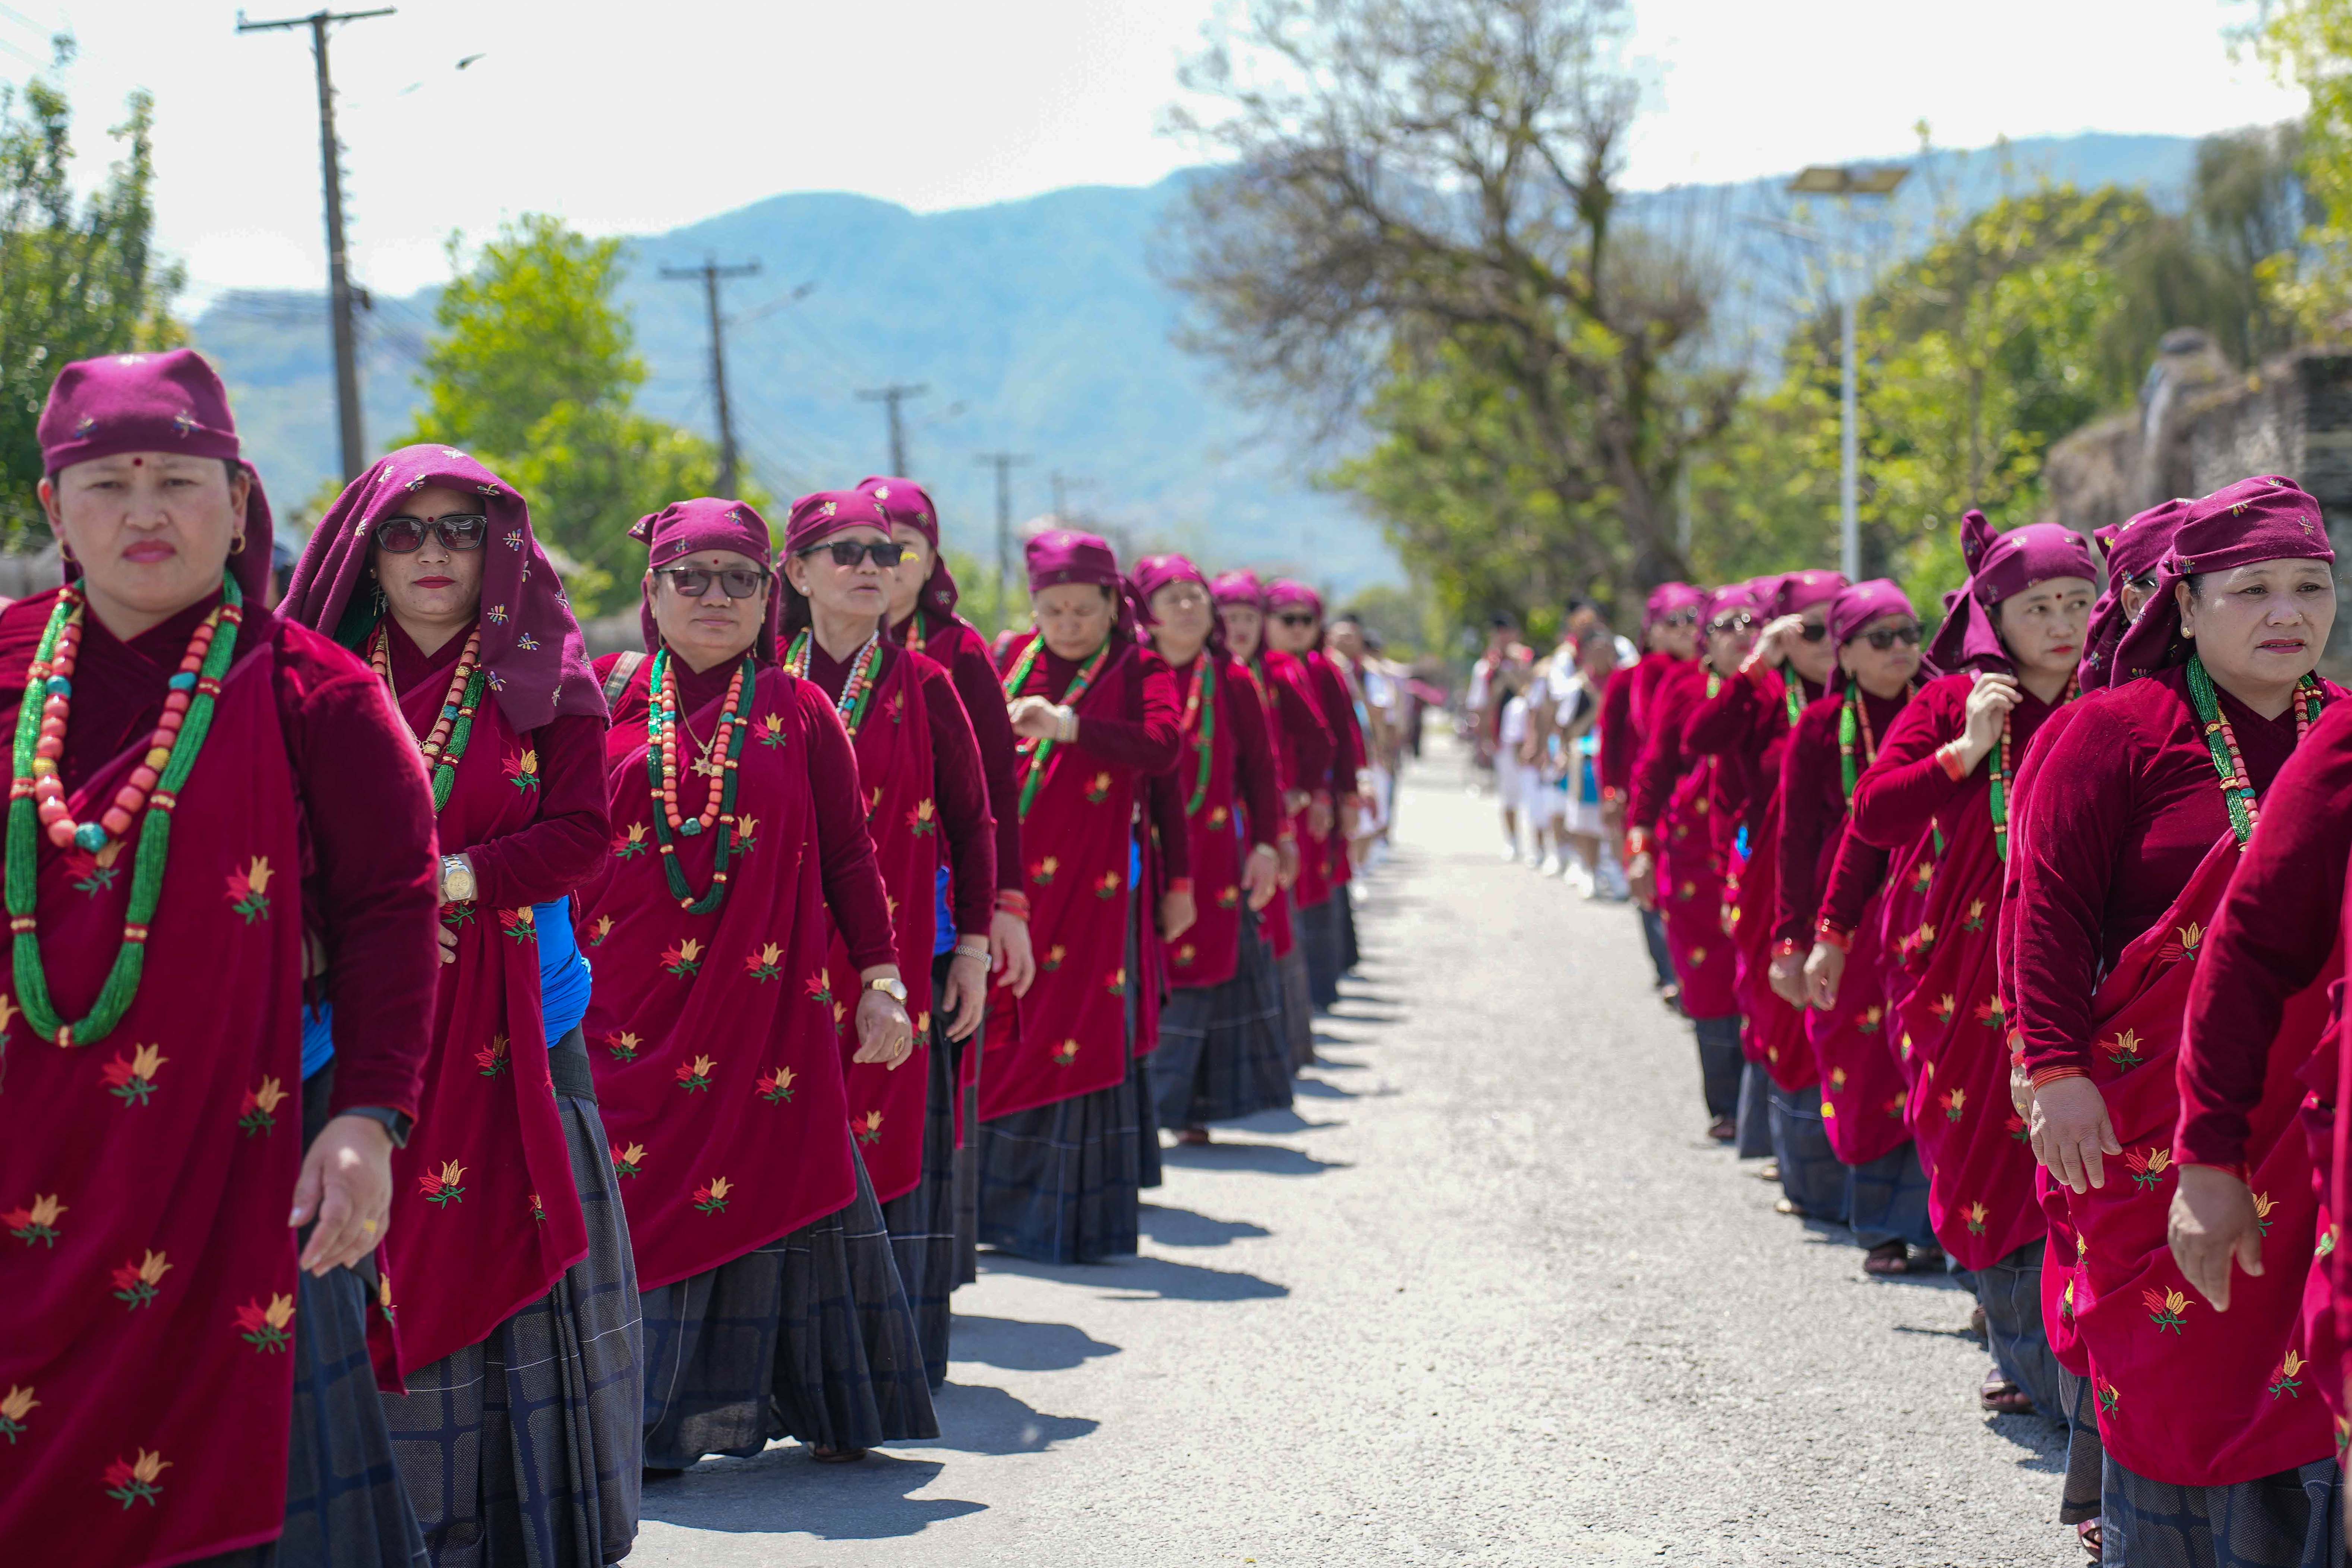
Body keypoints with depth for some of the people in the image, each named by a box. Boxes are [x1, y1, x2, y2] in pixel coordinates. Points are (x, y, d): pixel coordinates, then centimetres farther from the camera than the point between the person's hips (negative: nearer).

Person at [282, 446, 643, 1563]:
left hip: (504, 1018, -1)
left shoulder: (542, 680, 7)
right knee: (374, 1253, -3)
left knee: (507, 1245, -3)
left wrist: (451, 879, -14)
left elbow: (582, 835, -2)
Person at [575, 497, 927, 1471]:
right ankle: (643, 1417, 10)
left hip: (768, 1001, 0)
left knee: (775, 1180, 2)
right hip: (629, 1012, 0)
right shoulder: (608, 698, 7)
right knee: (638, 1199, 0)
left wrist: (881, 978, 1)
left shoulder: (799, 712, 7)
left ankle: (827, 1406, 15)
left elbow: (849, 853, 7)